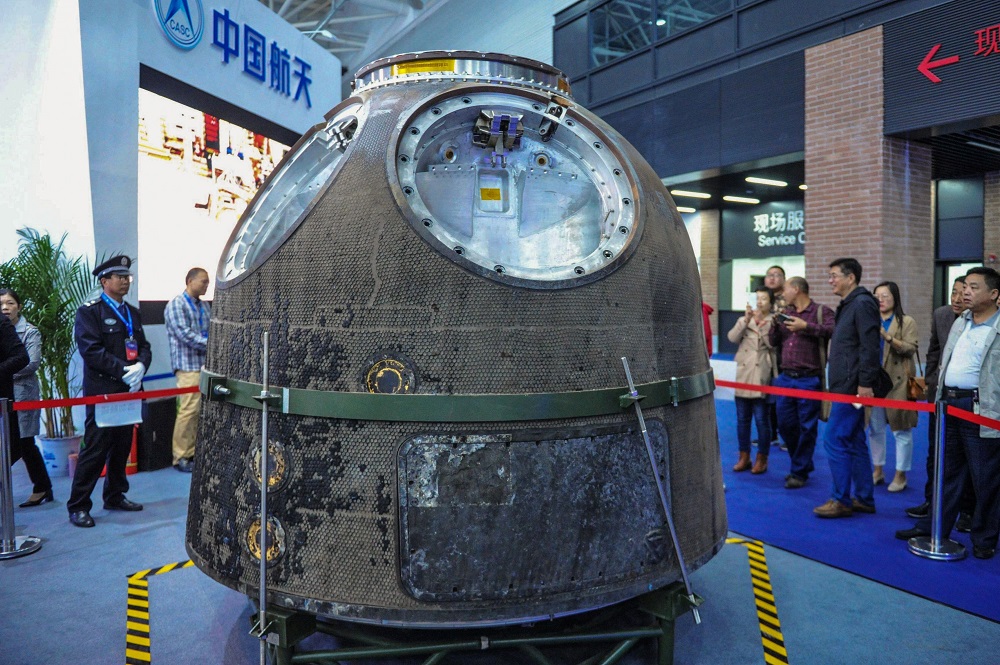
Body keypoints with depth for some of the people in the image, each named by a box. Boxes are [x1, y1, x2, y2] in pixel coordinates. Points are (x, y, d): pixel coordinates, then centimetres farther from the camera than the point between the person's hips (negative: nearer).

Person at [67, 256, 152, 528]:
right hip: (101, 391, -6)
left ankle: (115, 496, 25)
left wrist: (141, 366, -8)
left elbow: (144, 346, 13)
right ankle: (78, 506, 4)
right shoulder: (89, 311, -5)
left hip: (129, 390, 7)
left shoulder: (133, 312, 16)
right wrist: (123, 370, -20)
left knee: (122, 447, 12)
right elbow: (92, 350, -15)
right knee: (95, 449, -5)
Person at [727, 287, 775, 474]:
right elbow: (732, 338, -5)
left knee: (761, 420, 0)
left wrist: (762, 325, -15)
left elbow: (774, 344, -11)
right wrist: (746, 321, -15)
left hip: (761, 377, -3)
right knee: (742, 419, 9)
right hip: (743, 375, 4)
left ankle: (761, 459, 11)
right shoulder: (744, 319, 12)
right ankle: (744, 456, 19)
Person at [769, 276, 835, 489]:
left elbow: (832, 331, -21)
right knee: (785, 424, 10)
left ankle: (799, 472, 12)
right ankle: (803, 463, 29)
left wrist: (805, 326, -21)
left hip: (808, 379, -6)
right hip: (786, 377, 6)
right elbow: (774, 342, 16)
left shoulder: (821, 311, -3)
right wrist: (775, 325, -2)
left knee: (806, 428, 1)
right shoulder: (785, 313, 16)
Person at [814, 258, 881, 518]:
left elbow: (870, 347, -20)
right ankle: (864, 499, 21)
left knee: (836, 441, -6)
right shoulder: (848, 305, 18)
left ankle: (841, 500, 2)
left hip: (852, 387, -10)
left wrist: (865, 384, -23)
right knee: (854, 443, 14)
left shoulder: (862, 304, -13)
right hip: (845, 387, 10)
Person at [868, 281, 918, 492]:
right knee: (875, 428, 11)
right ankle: (878, 470, 23)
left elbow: (910, 349, -14)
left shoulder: (907, 322, -1)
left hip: (897, 382, -4)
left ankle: (901, 475, 12)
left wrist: (887, 336, -24)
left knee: (901, 430, 2)